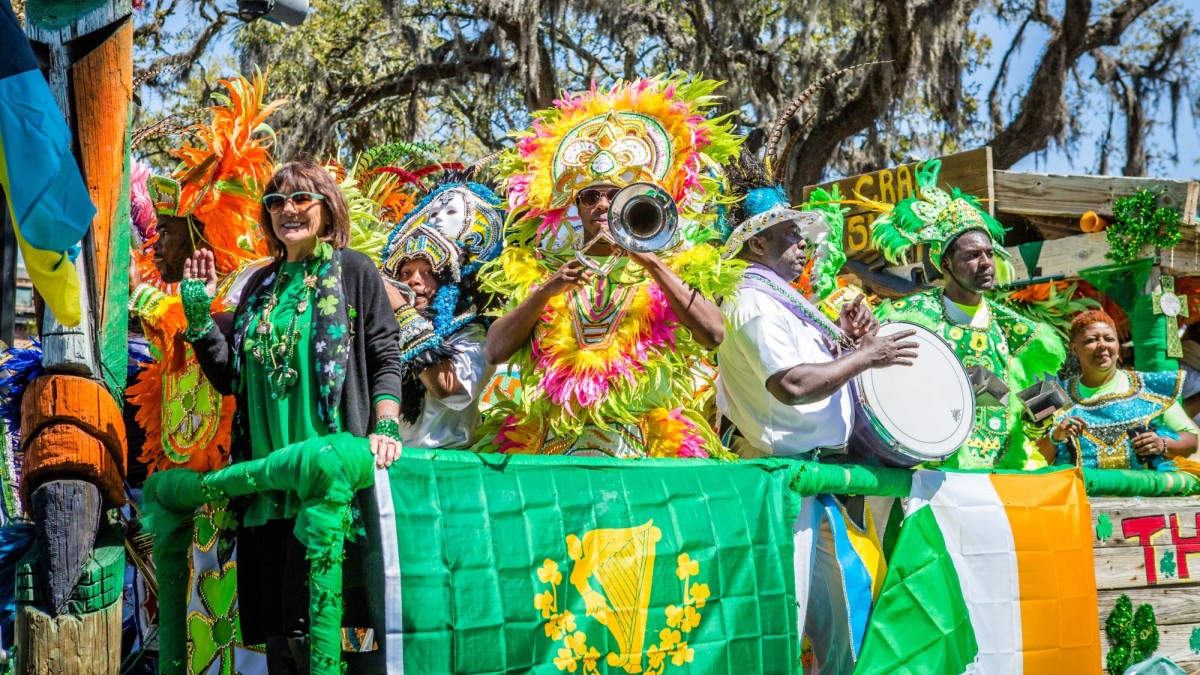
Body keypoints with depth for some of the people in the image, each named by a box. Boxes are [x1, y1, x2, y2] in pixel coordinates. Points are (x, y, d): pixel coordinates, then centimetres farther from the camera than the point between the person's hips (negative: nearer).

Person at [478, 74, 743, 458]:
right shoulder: (537, 273, 17)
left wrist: (651, 264, -7)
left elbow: (714, 334, -5)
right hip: (549, 438, 1)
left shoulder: (674, 268, 14)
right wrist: (548, 289, -6)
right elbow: (494, 352, 4)